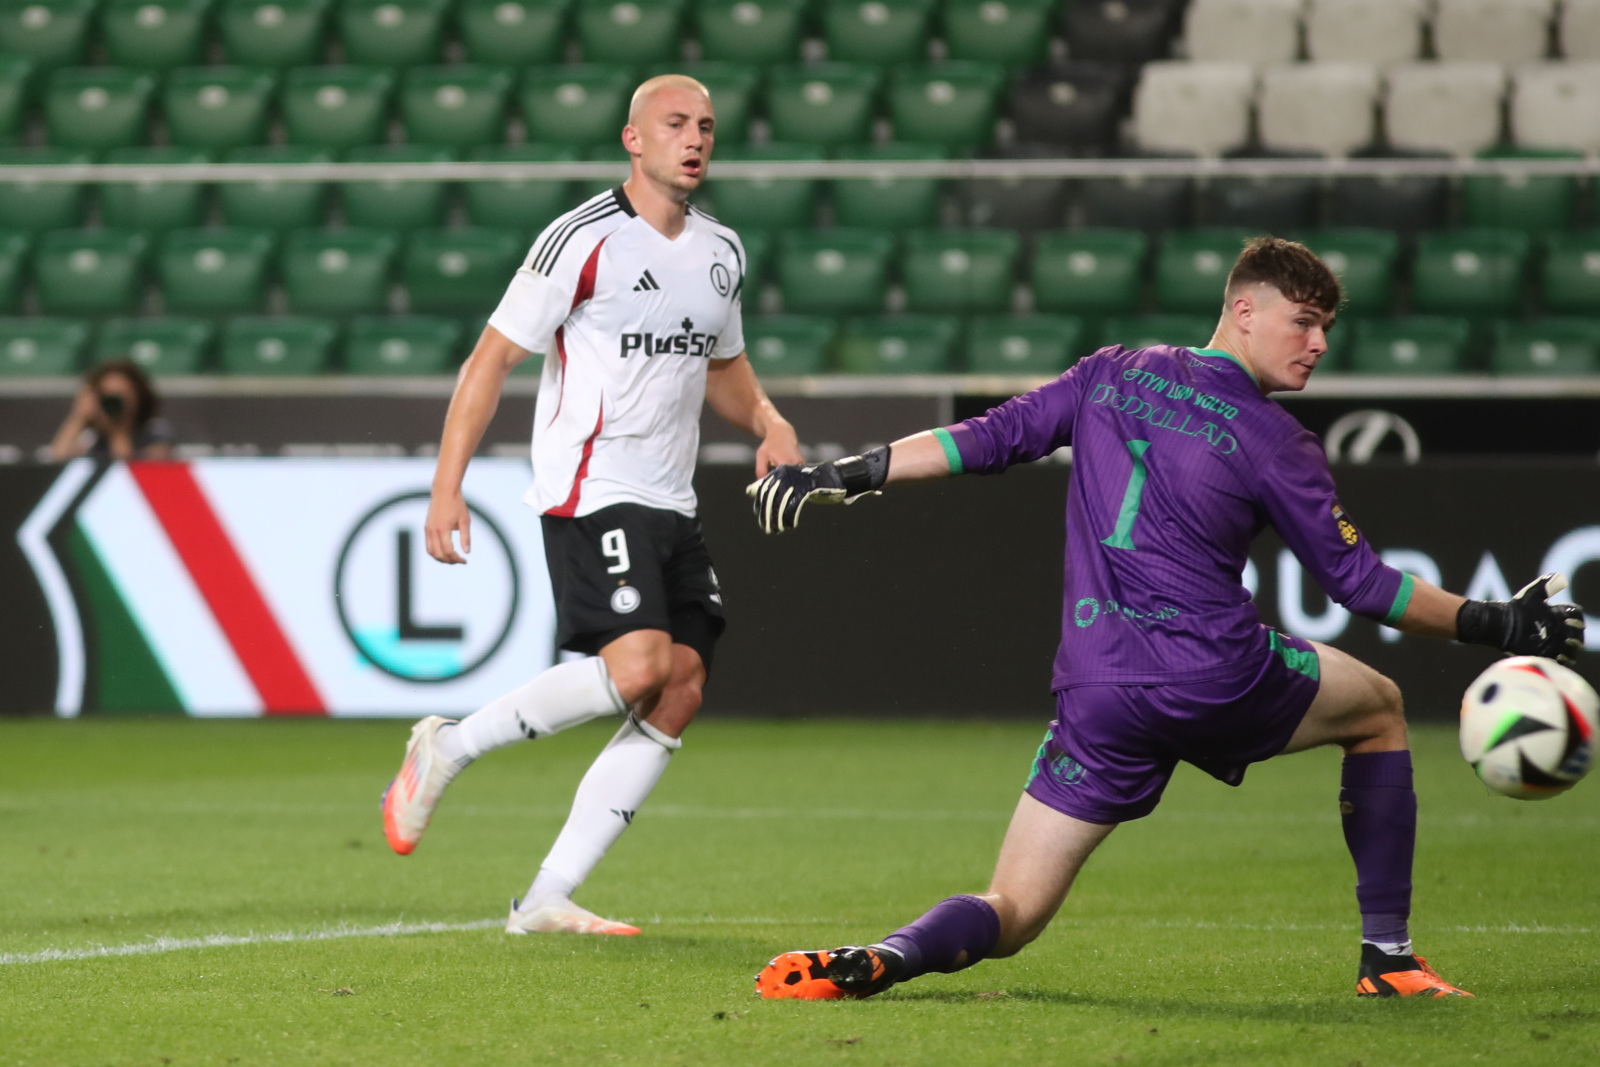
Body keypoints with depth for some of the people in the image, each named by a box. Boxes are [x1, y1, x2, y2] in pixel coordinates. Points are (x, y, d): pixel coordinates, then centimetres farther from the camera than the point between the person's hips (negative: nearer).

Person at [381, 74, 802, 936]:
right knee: (638, 665, -24)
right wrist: (447, 485, -13)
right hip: (589, 495, -8)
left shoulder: (721, 252, 14)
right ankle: (448, 748, -4)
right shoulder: (584, 240, -9)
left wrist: (767, 421, 8)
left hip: (670, 506, 8)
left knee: (682, 688, -4)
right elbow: (492, 357, -7)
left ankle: (548, 897, 0)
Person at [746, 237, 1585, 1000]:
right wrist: (1492, 625, 10)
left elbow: (990, 439, 10)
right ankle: (1387, 957, 22)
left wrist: (848, 475, 16)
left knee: (1010, 912, 6)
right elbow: (1358, 583, 2)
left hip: (1098, 692, 3)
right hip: (1220, 676, -3)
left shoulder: (1113, 375, 11)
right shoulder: (1274, 443, 0)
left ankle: (877, 962, -28)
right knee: (1378, 710, 27)